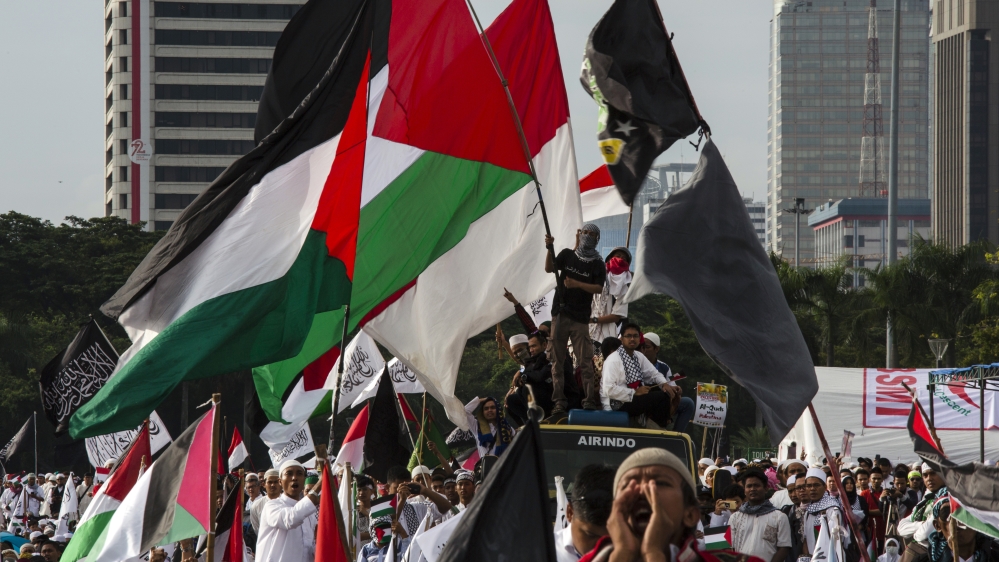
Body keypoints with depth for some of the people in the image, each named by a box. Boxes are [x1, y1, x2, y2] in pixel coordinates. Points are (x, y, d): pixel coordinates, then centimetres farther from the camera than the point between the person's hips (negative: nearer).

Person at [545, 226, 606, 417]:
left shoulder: (597, 265, 5)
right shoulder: (567, 255, 10)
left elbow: (598, 288, -6)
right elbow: (549, 268, -2)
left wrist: (577, 284, -19)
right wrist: (550, 249, -18)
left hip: (580, 318, -2)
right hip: (560, 314, 2)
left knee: (585, 361, -7)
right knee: (558, 360, 0)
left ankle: (590, 400, -7)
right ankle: (559, 401, 1)